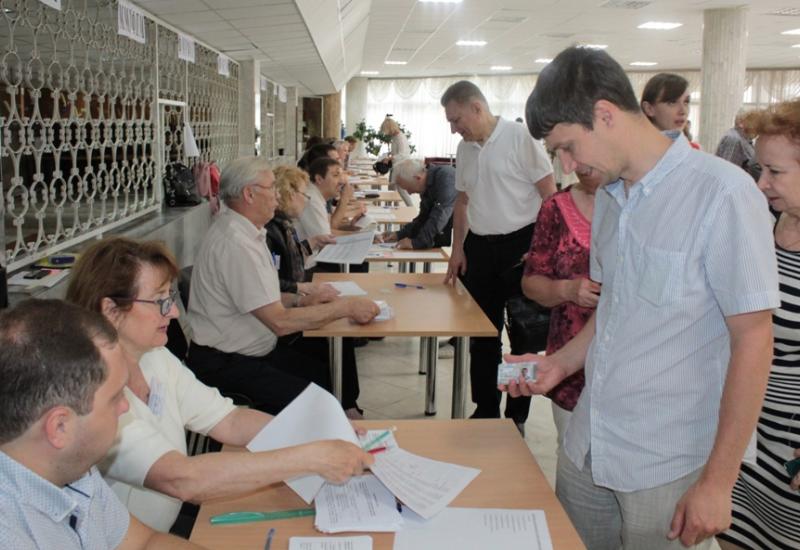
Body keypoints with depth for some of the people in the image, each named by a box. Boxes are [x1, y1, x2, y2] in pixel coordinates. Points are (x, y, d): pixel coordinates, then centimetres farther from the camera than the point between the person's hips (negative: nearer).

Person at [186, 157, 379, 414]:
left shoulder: (242, 232, 8)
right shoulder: (236, 243, -23)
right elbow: (280, 321, -25)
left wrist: (300, 300, 5)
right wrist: (346, 307, -18)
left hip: (251, 352, 10)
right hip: (224, 365, -10)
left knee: (329, 374, 1)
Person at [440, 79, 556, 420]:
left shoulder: (520, 138, -11)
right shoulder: (465, 148, 9)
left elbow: (549, 195, -11)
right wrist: (457, 249, 13)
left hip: (520, 245, -6)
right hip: (479, 248, 6)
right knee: (481, 334, 11)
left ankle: (517, 417, 17)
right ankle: (485, 410, 25)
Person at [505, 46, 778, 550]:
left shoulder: (722, 194, -16)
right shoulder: (610, 196, 7)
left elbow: (753, 340, -16)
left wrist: (718, 481, -15)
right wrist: (562, 362, 4)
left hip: (668, 468, -6)